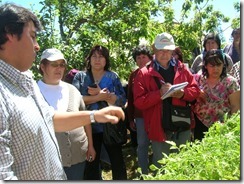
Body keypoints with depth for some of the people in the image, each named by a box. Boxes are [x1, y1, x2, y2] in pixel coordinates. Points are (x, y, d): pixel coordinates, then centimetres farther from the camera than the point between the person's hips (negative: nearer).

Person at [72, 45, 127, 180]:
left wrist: (100, 93, -19)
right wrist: (100, 97, -16)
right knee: (91, 163, 13)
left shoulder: (113, 76, 4)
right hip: (89, 127, 0)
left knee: (118, 161, 10)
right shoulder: (80, 76, 3)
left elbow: (122, 100, -8)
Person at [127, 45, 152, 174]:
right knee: (142, 145, 11)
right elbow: (130, 98, 10)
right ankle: (144, 173, 26)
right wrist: (130, 118, 9)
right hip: (140, 116, 3)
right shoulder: (134, 75, 7)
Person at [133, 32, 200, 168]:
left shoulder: (182, 69, 7)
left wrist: (183, 93, -13)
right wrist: (159, 93, -23)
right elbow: (139, 102, -10)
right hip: (159, 129, -3)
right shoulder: (144, 73, -5)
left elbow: (195, 90, 8)